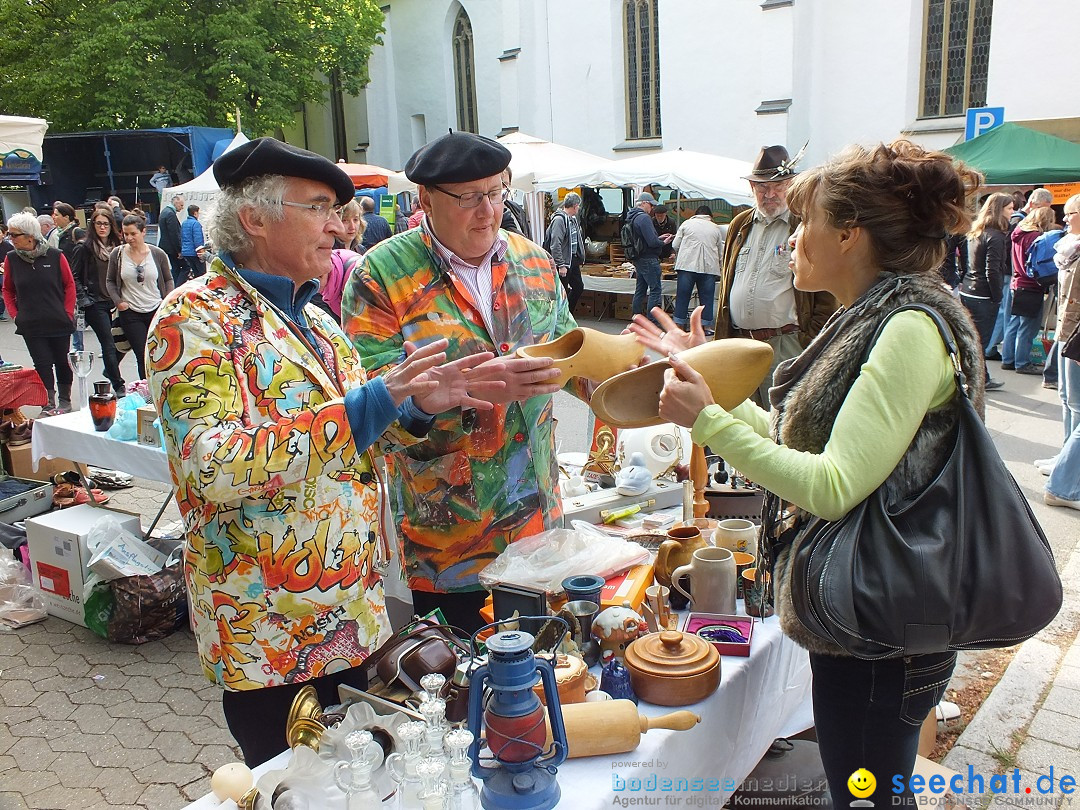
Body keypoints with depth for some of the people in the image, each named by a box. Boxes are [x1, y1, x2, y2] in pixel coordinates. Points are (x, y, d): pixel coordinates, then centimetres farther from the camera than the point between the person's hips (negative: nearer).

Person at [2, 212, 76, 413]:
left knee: (62, 362, 11)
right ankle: (48, 405, 8)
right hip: (31, 326, 1)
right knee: (42, 364, 0)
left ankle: (65, 400, 27)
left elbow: (70, 285, 2)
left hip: (59, 322, -1)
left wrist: (68, 313, -3)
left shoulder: (55, 256, -6)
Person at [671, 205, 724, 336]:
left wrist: (679, 257, 25)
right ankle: (705, 326, 10)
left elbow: (675, 245, 7)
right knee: (706, 297, 7)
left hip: (687, 265, -1)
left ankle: (679, 326, 6)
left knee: (682, 297, 4)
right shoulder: (716, 228, 14)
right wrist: (719, 266, 32)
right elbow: (721, 252, 16)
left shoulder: (686, 224, 9)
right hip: (709, 266, 1)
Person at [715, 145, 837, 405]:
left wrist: (813, 345, -10)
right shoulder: (740, 225, 16)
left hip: (786, 345, -5)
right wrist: (722, 340, 16)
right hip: (737, 343, 5)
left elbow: (827, 297, -5)